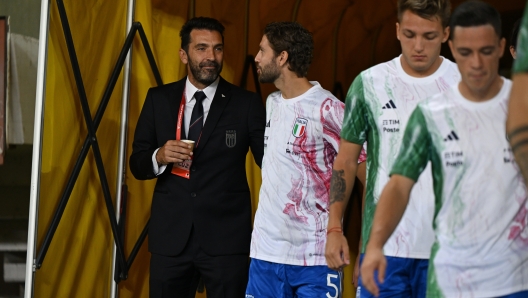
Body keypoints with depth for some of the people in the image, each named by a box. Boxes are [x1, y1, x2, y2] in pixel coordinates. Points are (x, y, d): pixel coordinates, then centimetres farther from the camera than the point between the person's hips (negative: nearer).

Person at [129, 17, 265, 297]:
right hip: (170, 234, 2)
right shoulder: (159, 99, 7)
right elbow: (137, 165, 9)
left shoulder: (246, 104, 0)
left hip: (227, 236, -2)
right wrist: (159, 157, -13)